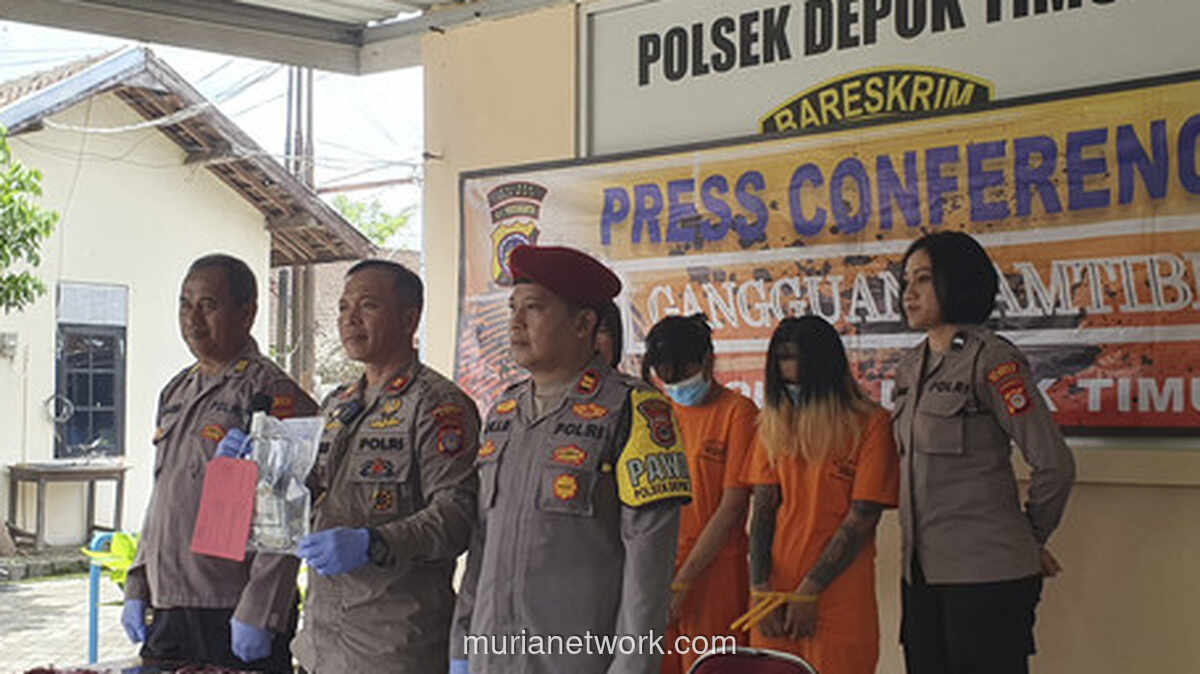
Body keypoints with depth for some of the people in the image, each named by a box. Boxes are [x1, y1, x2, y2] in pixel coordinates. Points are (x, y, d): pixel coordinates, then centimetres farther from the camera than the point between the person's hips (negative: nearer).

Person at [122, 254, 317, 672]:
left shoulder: (273, 394, -10)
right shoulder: (176, 391, 15)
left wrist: (257, 614, -19)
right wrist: (137, 587, 16)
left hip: (232, 616, -7)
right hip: (167, 611, 7)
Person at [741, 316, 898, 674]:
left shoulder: (870, 424, -4)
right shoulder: (774, 424, 10)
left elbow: (861, 519, -9)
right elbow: (763, 509, 5)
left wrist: (809, 592, -10)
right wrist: (761, 589, -6)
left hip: (840, 601, -4)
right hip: (776, 594, 4)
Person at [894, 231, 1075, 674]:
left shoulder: (990, 359, -10)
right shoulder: (910, 368, 13)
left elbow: (1055, 465, -11)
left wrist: (1032, 539, 3)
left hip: (985, 574, -7)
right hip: (921, 571, 7)